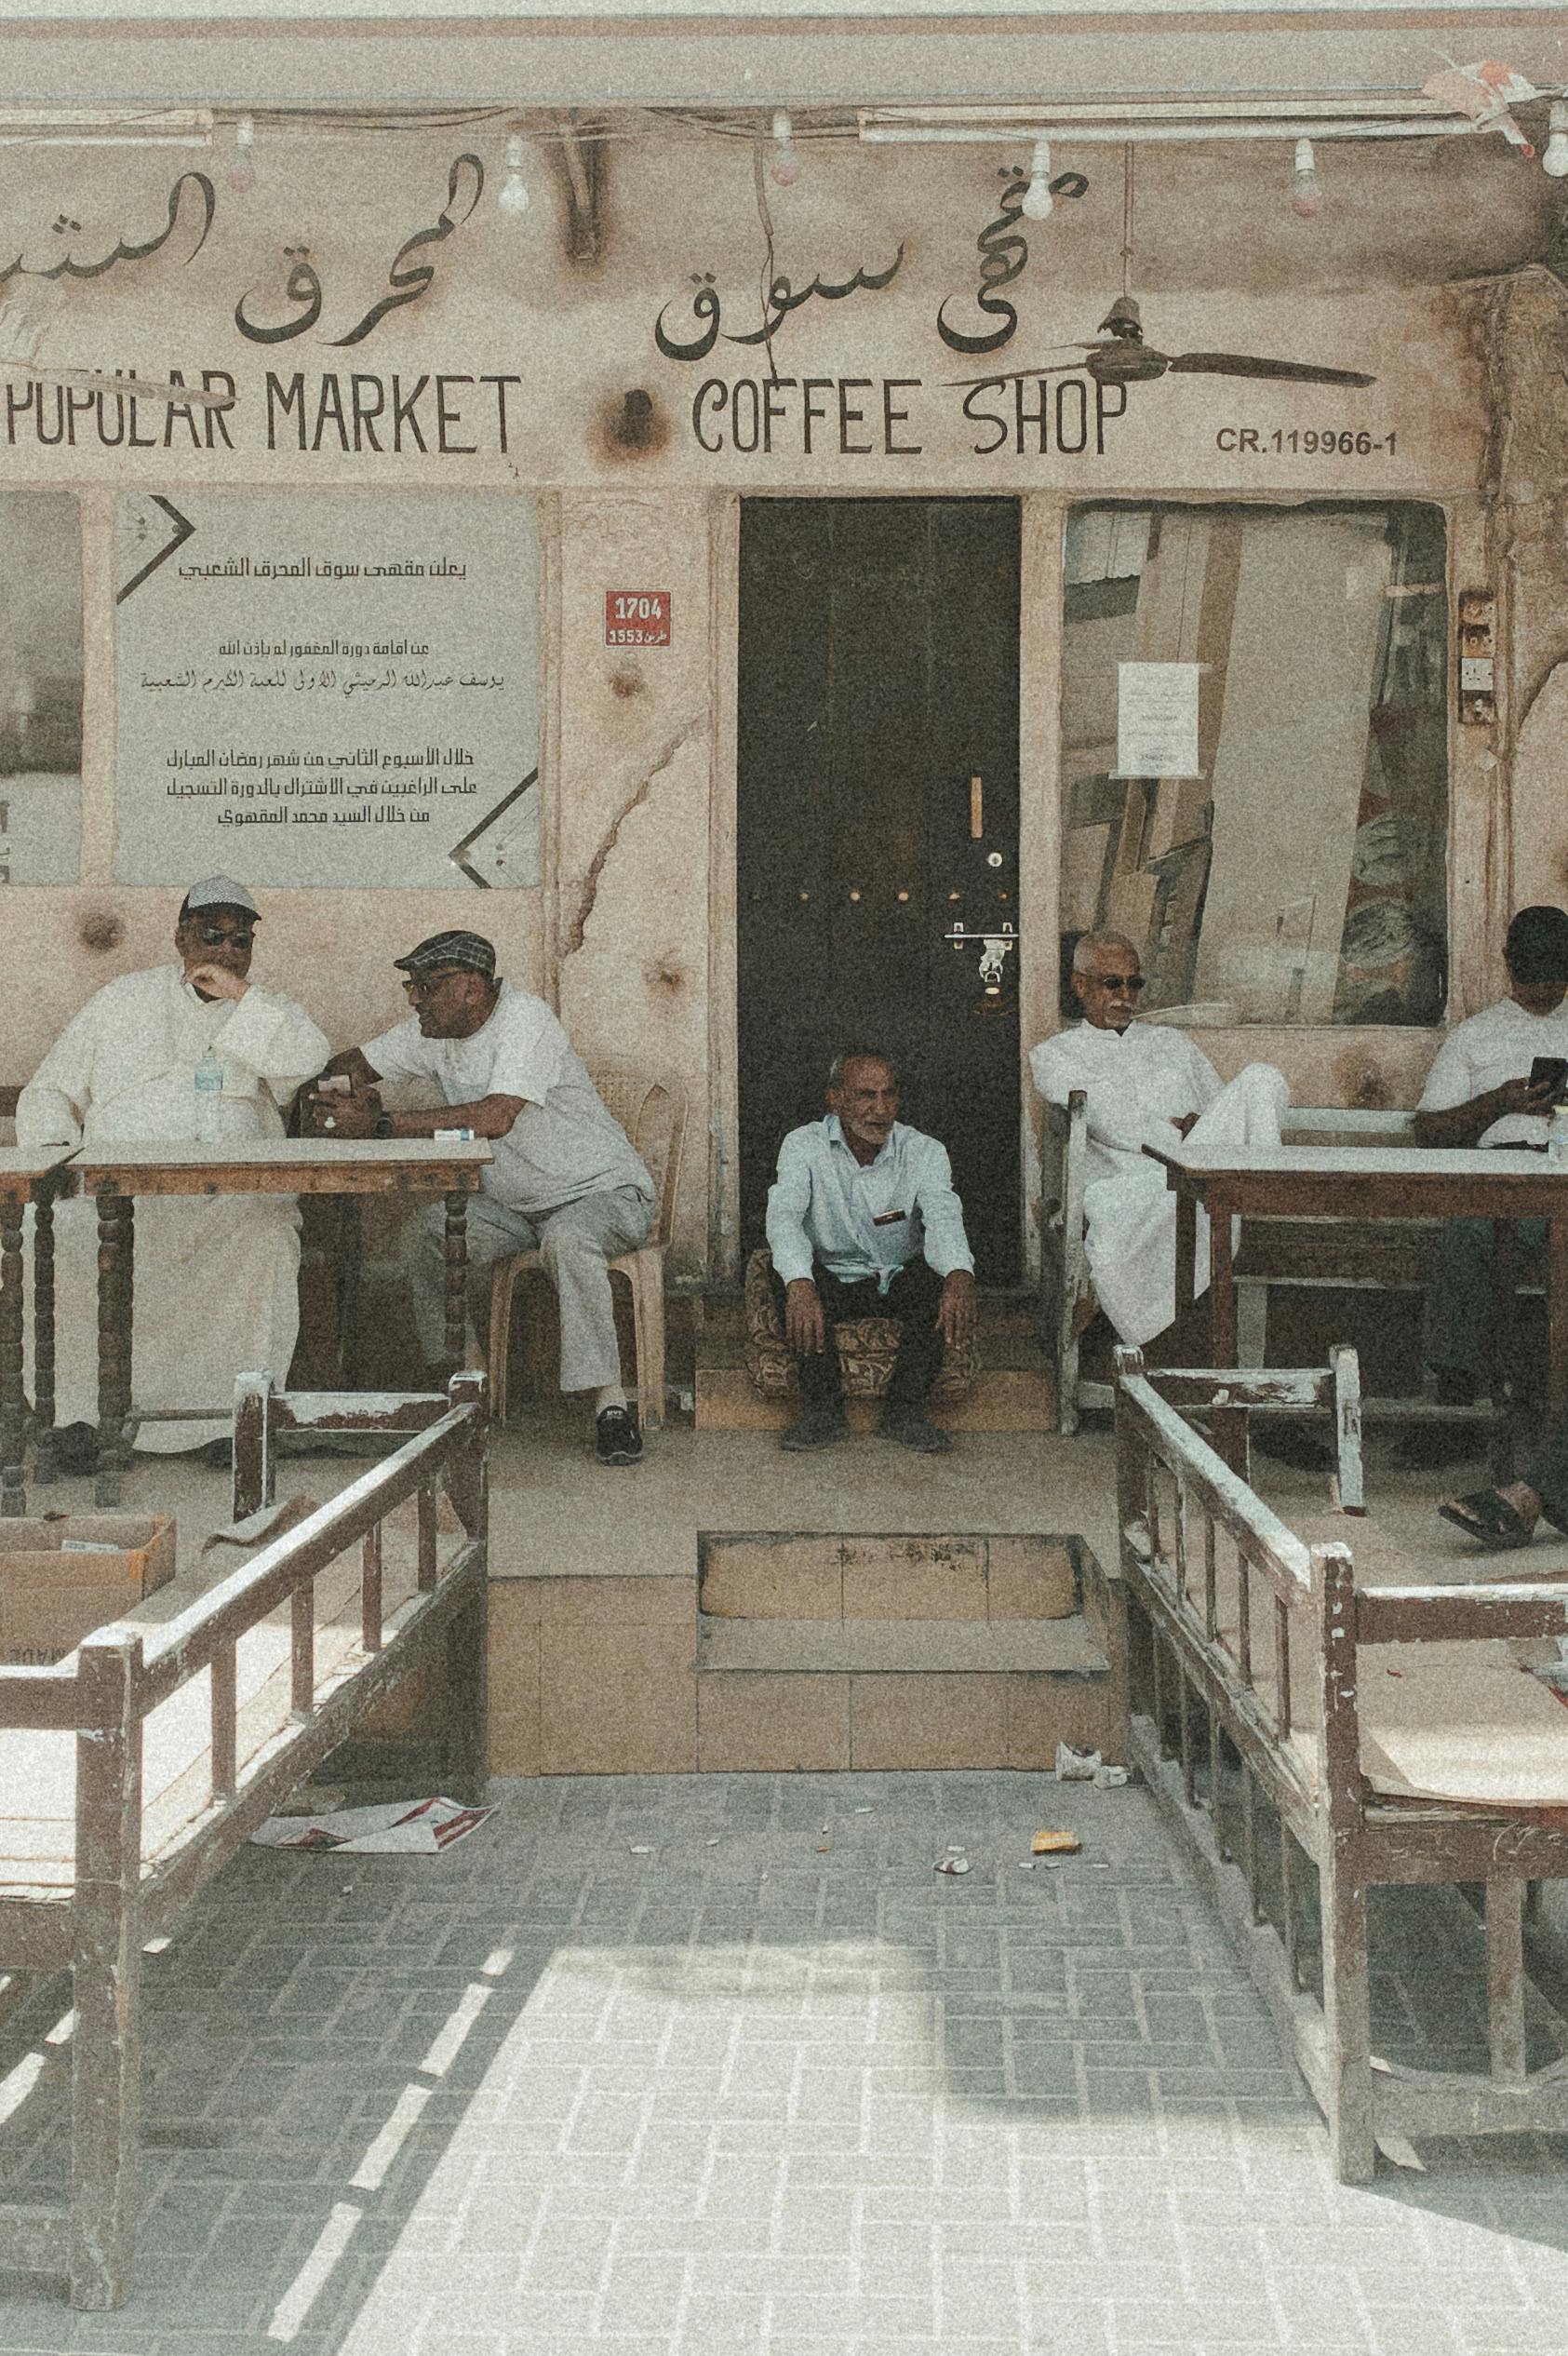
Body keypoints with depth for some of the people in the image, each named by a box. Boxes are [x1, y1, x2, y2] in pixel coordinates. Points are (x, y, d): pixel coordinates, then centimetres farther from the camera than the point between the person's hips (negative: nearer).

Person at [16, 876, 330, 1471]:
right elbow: (48, 1094, 21)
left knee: (265, 1234, -34)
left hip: (228, 1190, -1)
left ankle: (230, 1412, -27)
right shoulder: (122, 1001, 22)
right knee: (66, 1233, -30)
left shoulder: (268, 1014, 20)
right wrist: (54, 1145, 0)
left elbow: (310, 1060, -5)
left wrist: (240, 995, -2)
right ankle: (81, 1411, -21)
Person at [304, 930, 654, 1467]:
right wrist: (328, 1096, -14)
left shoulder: (523, 1016, -23)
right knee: (430, 1228, -18)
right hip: (515, 1204, 7)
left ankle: (609, 1404, -32)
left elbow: (496, 1118, -37)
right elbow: (350, 1064, 12)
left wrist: (380, 1124, -36)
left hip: (603, 1191, -7)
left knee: (566, 1239, -38)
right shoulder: (432, 1032, 1)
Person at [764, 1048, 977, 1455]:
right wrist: (800, 1286, -47)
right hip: (833, 1281, 0)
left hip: (902, 1283, 0)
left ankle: (905, 1410, -21)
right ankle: (823, 1409, -21)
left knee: (938, 1271, -31)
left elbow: (944, 1219, -26)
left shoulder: (924, 1152, -7)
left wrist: (960, 1277, -50)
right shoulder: (803, 1146, -9)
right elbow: (783, 1216, -26)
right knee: (790, 1273, -31)